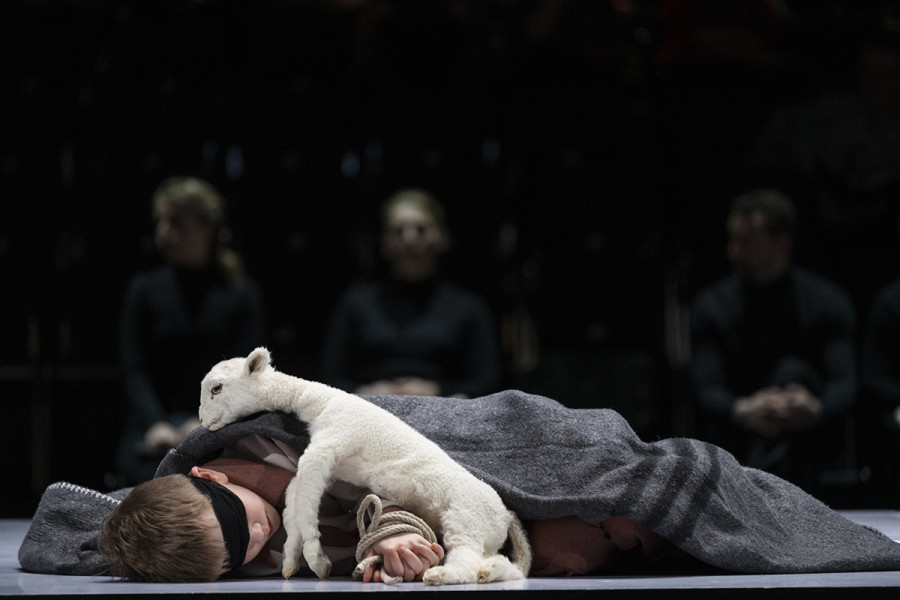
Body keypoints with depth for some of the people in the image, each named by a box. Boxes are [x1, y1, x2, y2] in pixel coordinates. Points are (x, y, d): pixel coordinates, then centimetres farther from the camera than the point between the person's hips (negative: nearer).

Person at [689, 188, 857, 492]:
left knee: (794, 372, -31)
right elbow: (707, 390, -12)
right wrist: (742, 411, -38)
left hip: (808, 438, -1)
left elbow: (843, 385, -16)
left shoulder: (828, 302, -2)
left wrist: (816, 409, -42)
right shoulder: (712, 305, 1)